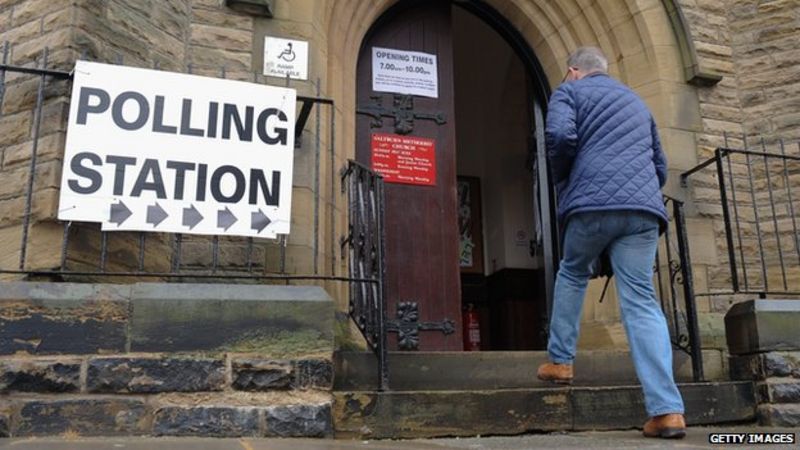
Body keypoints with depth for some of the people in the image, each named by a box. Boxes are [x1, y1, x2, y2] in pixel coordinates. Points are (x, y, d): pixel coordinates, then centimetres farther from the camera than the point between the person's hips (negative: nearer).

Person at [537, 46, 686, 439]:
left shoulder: (569, 91, 14)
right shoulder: (636, 102, 32)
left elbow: (560, 135, -7)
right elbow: (660, 167, 34)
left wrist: (563, 184, 8)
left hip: (594, 203, -4)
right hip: (644, 207, 4)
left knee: (572, 275, 21)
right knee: (641, 301, -1)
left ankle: (559, 361, 22)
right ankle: (667, 409, -9)